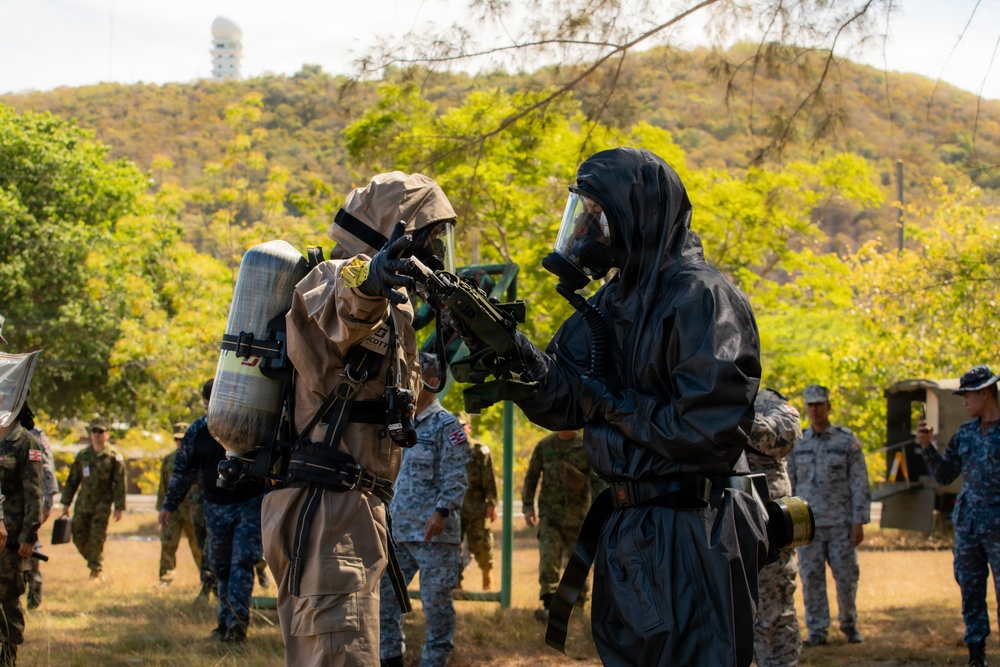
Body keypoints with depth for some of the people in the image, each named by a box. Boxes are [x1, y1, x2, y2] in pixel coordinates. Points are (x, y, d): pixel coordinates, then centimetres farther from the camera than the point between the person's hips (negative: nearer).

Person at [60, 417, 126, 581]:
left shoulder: (114, 456, -5)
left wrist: (119, 507, -10)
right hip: (83, 503, 4)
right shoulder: (82, 455, 7)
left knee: (97, 539, -6)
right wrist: (66, 503, 10)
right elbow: (72, 480, 13)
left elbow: (120, 483, -6)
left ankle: (96, 571, 4)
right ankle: (94, 564, 26)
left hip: (102, 505, -4)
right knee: (78, 537, 5)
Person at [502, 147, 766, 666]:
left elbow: (710, 429, -24)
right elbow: (563, 400, 6)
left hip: (690, 540, -9)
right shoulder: (610, 301, 12)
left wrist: (616, 404, -13)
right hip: (623, 528, 9)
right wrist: (510, 346, -9)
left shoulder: (700, 296, -15)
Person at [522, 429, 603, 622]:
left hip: (578, 515, 0)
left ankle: (579, 602, 31)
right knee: (548, 558, -14)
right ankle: (549, 606, -21)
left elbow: (597, 479, -7)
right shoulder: (544, 446, 3)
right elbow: (531, 477, 9)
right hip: (550, 512, 0)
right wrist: (527, 506, 0)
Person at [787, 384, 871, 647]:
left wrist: (859, 522, -6)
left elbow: (860, 484, 0)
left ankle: (849, 624, 19)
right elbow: (789, 484, 12)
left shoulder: (847, 440, 1)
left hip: (840, 524, -2)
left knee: (846, 576, 0)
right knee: (811, 578, 1)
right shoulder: (797, 444, 7)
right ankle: (816, 631, 8)